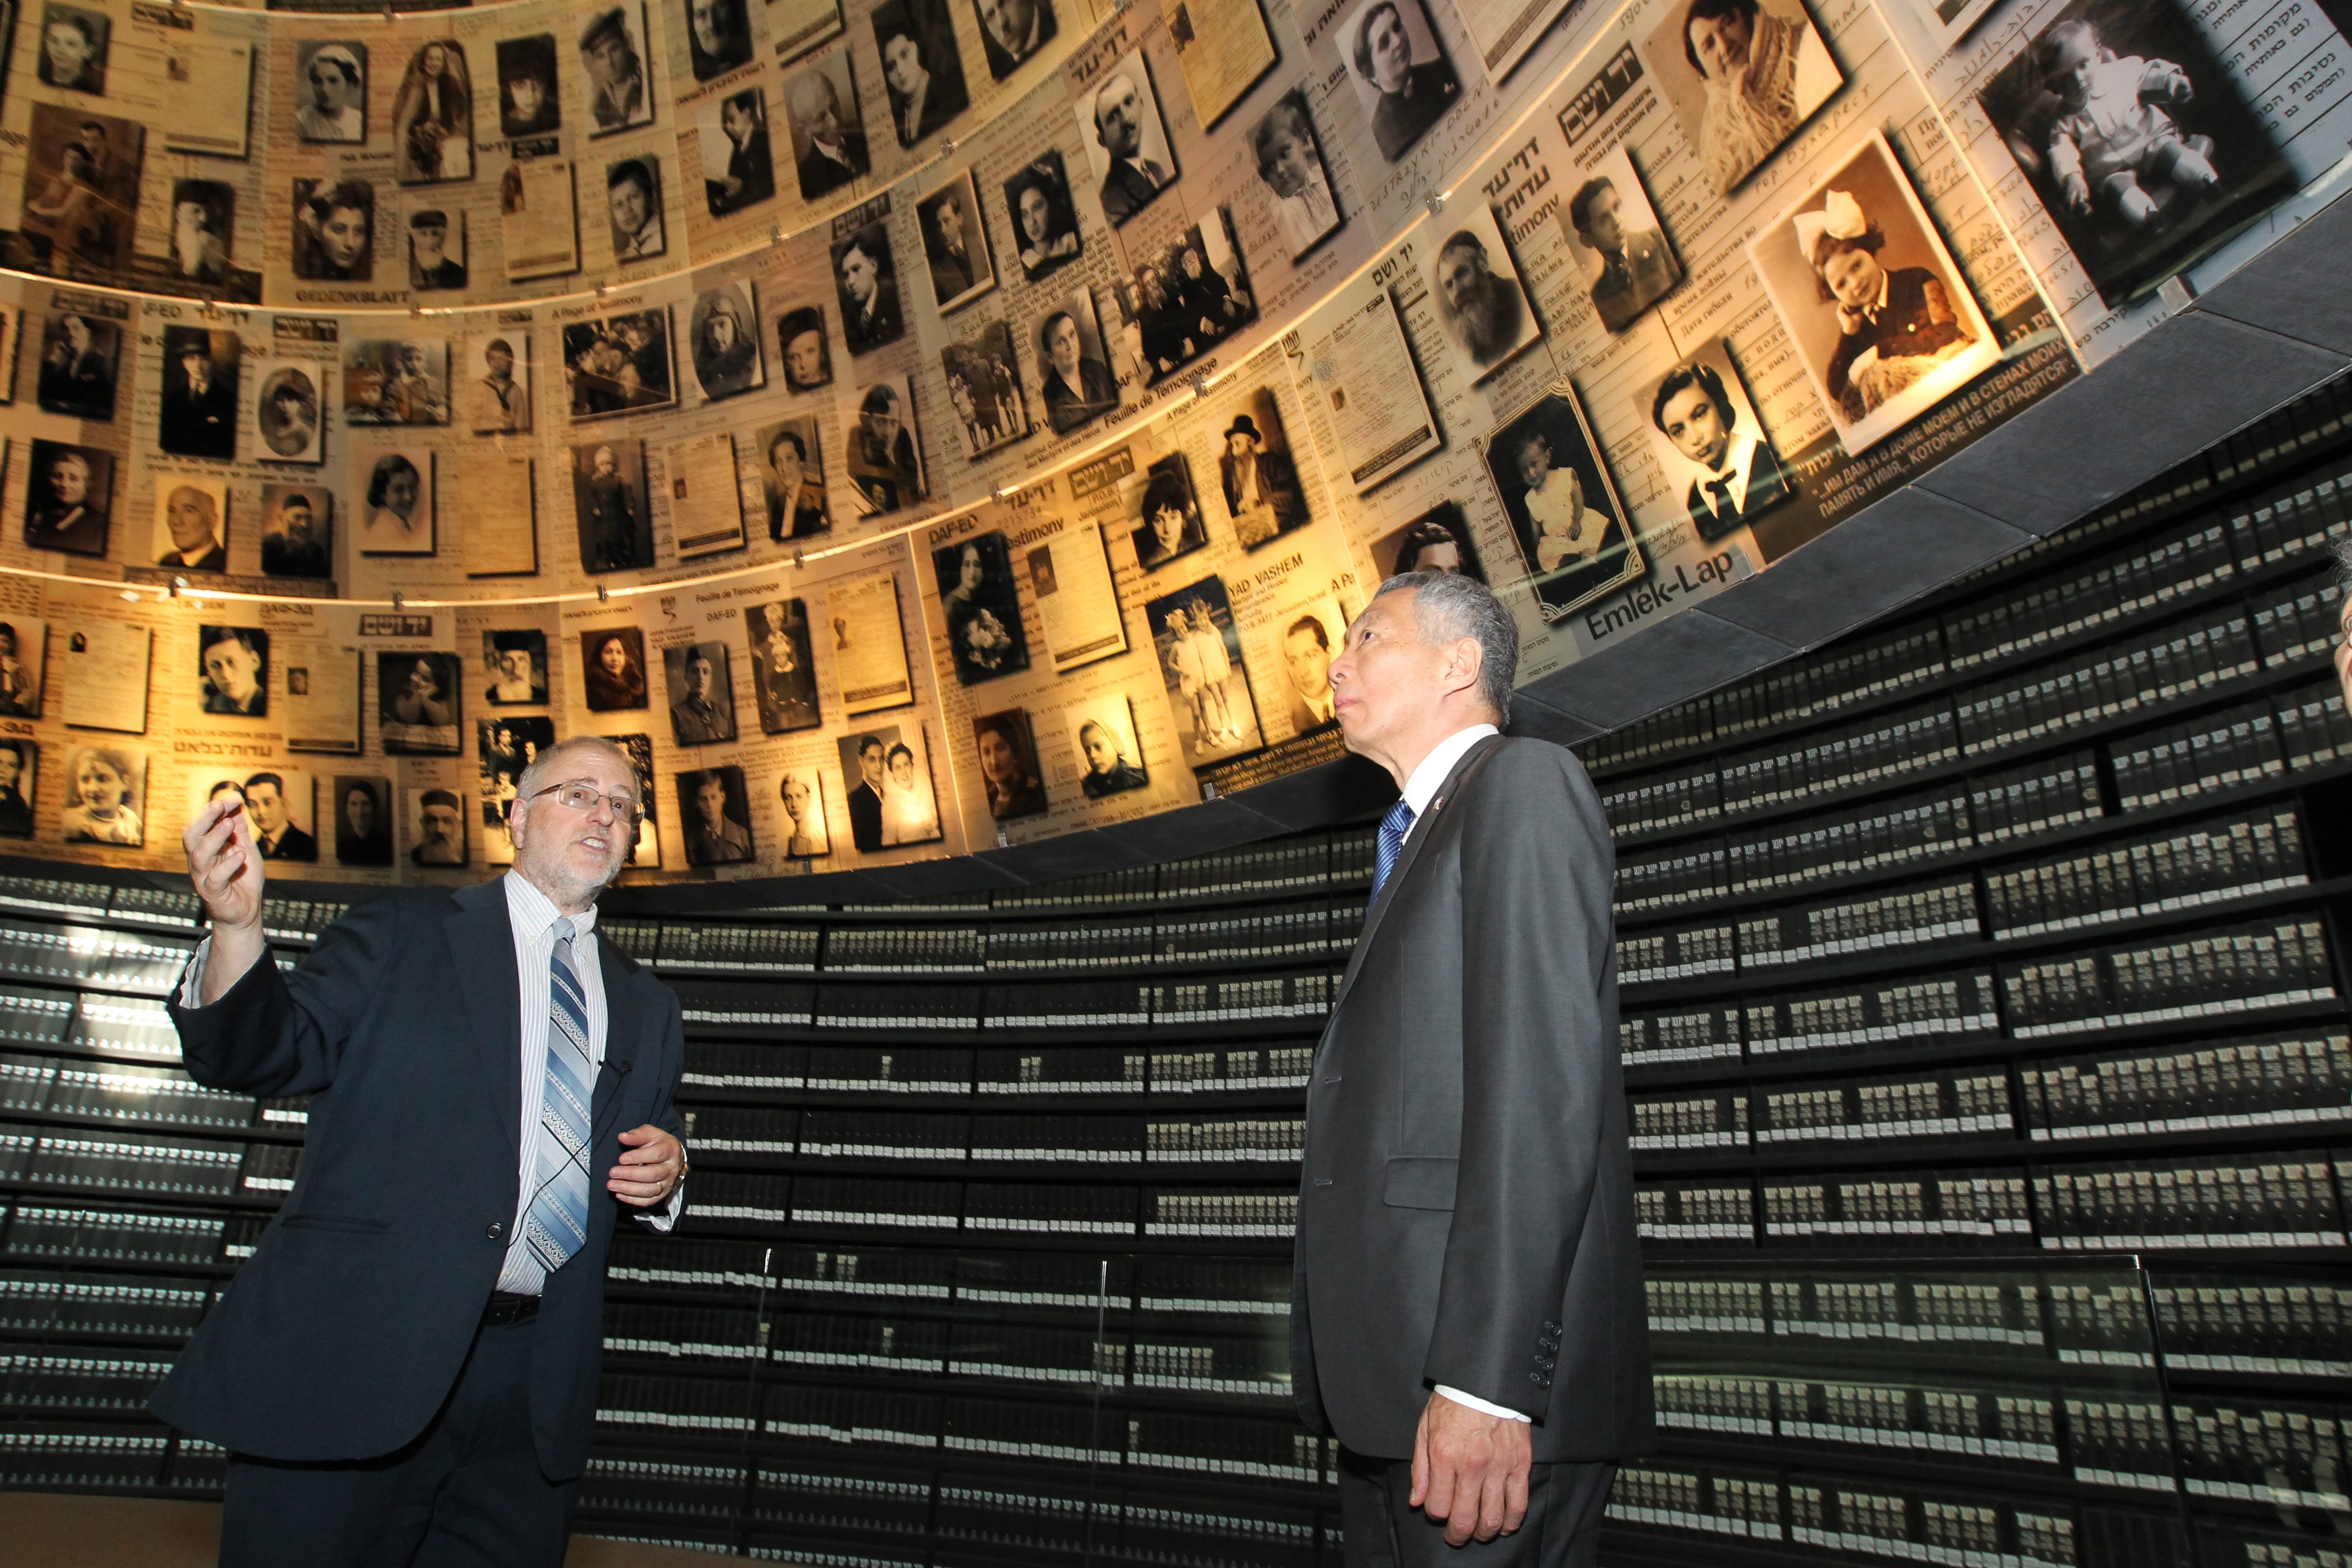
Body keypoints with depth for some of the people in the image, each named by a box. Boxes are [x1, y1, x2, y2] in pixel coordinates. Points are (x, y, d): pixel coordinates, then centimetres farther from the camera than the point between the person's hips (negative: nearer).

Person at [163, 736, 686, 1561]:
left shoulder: (646, 1005, 17)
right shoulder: (401, 931, 7)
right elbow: (267, 1053, -3)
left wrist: (665, 1165, 1)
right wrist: (237, 925, -21)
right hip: (353, 1352, -3)